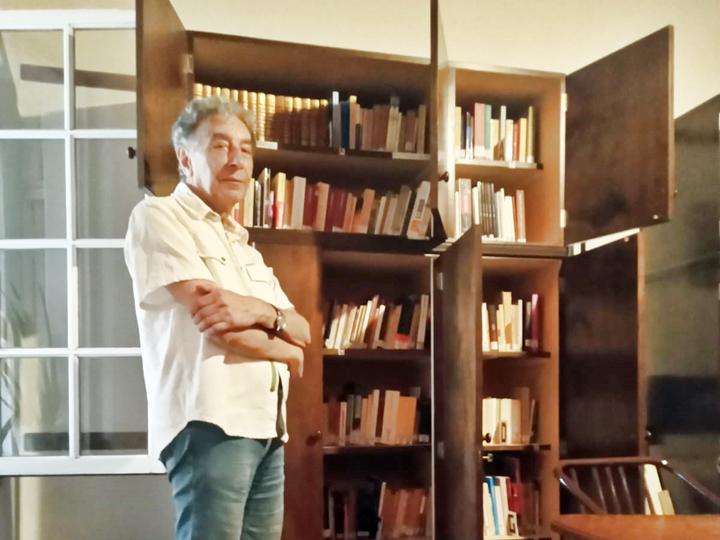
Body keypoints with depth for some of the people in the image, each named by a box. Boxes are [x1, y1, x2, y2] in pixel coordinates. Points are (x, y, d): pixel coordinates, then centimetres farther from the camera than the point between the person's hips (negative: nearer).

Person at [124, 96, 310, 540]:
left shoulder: (243, 243, 23)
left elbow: (303, 332, 14)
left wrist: (261, 311, -10)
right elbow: (211, 322, -14)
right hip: (210, 422, -7)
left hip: (268, 427, 8)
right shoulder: (157, 217, -2)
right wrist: (284, 351, 3)